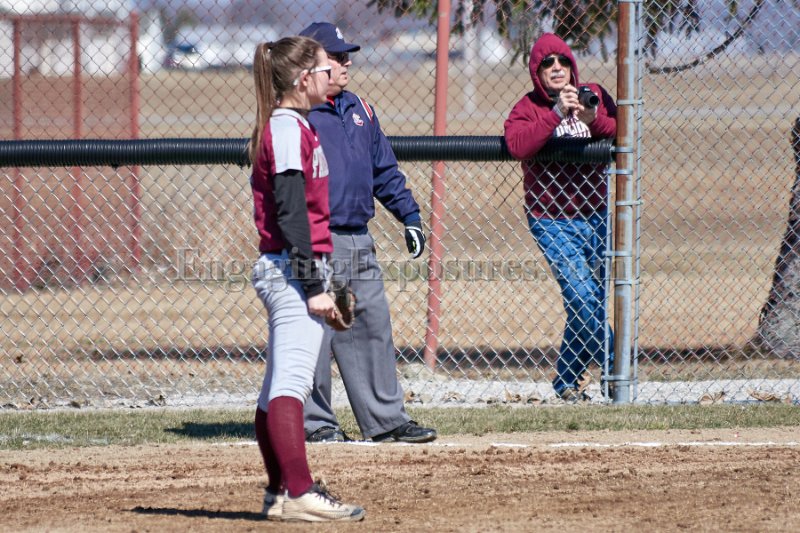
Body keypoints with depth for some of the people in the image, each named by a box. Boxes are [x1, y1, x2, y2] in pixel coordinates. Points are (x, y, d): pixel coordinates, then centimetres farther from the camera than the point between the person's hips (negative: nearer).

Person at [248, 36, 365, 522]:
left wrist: (318, 282, 22)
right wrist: (312, 286, -21)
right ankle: (299, 494, -24)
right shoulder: (289, 127, -12)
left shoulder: (290, 126, 18)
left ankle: (280, 493, 18)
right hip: (293, 267, -11)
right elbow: (291, 213, -19)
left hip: (283, 272, 11)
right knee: (292, 382, -17)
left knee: (281, 386, 13)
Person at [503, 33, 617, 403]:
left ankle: (567, 382, 21)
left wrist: (594, 120, -24)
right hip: (553, 222, -4)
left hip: (597, 216, 4)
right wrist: (557, 114, -29)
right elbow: (517, 145, -23)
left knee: (588, 302, 7)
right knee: (582, 296, -17)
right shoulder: (527, 108, -3)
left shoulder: (594, 95, 7)